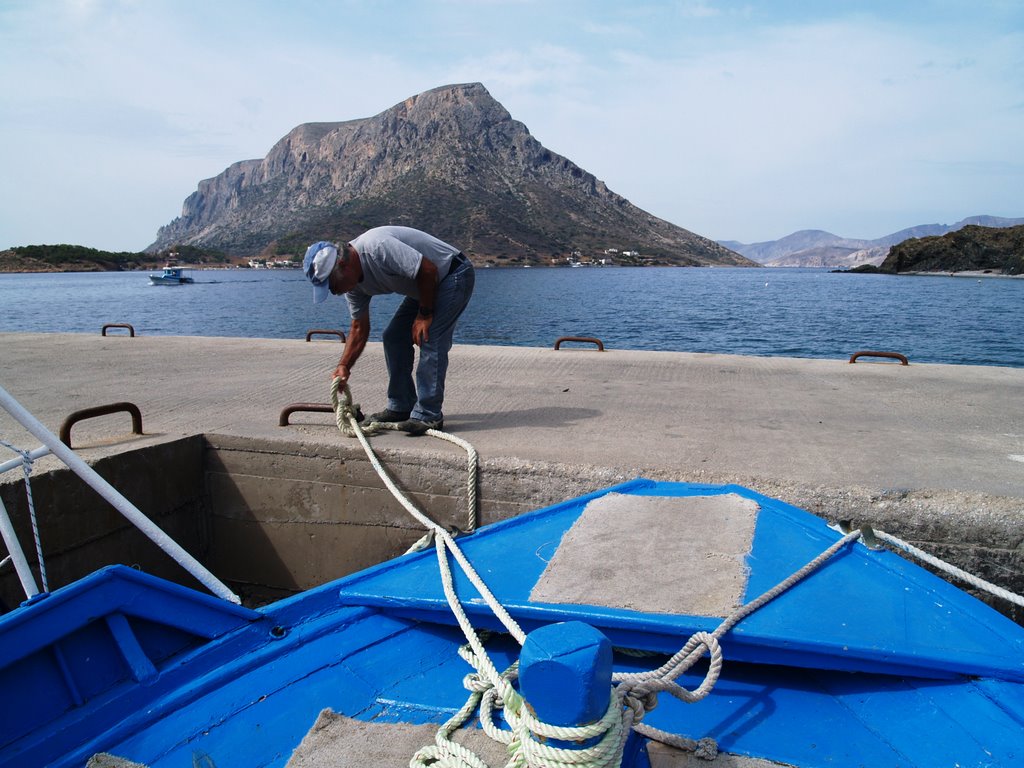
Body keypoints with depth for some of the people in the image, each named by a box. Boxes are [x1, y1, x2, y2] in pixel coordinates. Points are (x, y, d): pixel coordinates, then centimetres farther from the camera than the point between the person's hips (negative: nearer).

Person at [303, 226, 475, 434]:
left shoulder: (377, 247, -32)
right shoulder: (353, 281, -2)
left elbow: (428, 269, -30)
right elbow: (359, 328, 6)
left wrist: (425, 315, -20)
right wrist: (343, 366, -4)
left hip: (454, 275, -9)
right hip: (425, 286, 9)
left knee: (430, 339, -19)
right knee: (394, 337, 6)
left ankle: (428, 415, -15)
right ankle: (401, 407, 14)